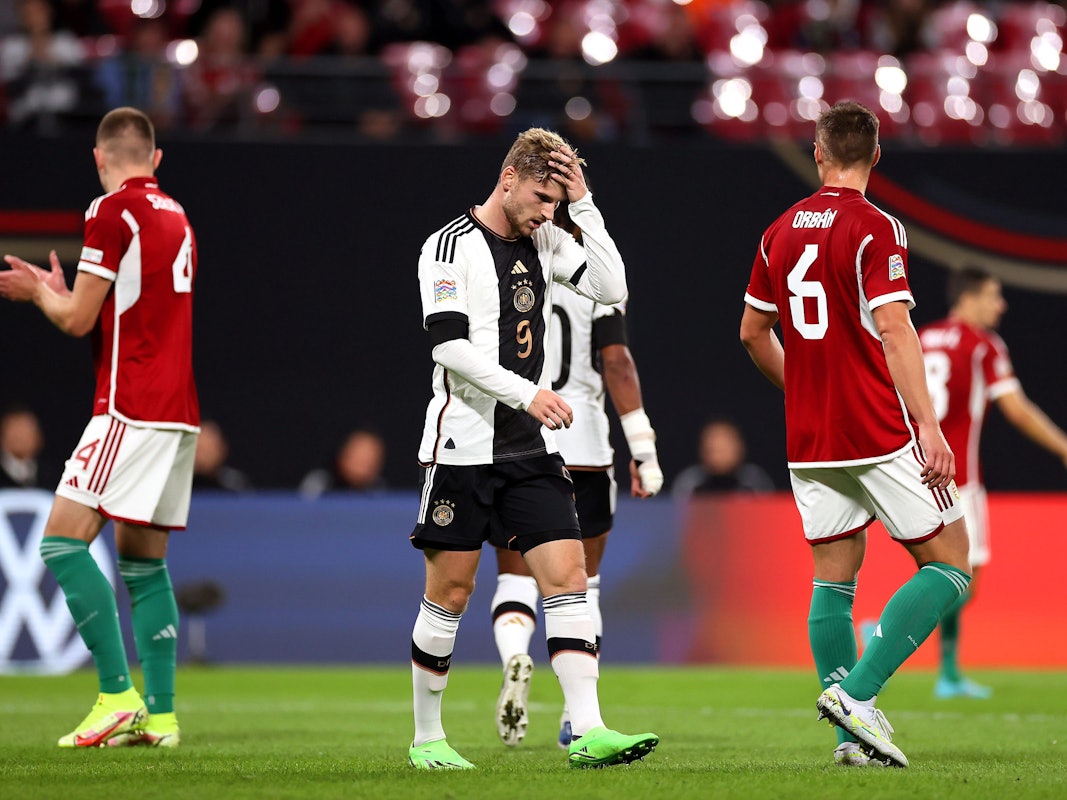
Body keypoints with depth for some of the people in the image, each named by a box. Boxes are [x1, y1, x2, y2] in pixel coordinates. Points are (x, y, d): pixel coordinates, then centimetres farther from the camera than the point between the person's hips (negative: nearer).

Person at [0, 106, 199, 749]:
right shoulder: (176, 215, 17)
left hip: (131, 408, -9)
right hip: (179, 409, 9)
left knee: (64, 541, -9)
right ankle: (160, 714, 6)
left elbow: (78, 319, -8)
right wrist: (57, 291, 29)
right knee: (144, 562, 10)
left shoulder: (113, 212, -8)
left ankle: (118, 695, -16)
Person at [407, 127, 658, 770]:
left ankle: (588, 732, -13)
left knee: (568, 578, -7)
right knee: (450, 593, 1)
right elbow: (449, 344, -17)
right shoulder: (451, 246, -9)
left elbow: (612, 288, 3)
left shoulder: (546, 241, 11)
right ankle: (427, 737, 15)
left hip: (533, 450, 6)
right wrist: (526, 393, -24)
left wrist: (584, 204, -4)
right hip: (463, 446, -5)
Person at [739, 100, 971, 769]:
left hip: (808, 440, 6)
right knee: (949, 563, 2)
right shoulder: (875, 229, -10)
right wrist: (928, 425, -19)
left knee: (834, 581, 10)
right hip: (880, 434, -6)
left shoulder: (781, 232, 9)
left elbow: (753, 332, 18)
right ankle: (857, 692, -11)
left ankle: (852, 733, 5)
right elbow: (893, 330, -19)